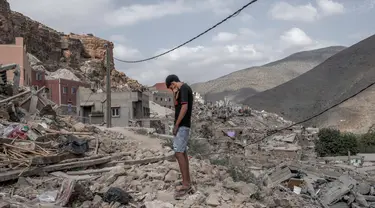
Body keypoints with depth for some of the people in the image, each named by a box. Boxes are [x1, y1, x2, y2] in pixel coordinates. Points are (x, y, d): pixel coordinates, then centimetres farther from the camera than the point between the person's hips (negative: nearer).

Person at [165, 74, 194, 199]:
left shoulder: (184, 88, -14)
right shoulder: (182, 89, 18)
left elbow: (184, 107, -22)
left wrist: (176, 125, -19)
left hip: (182, 125, -11)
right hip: (183, 125, 11)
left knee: (178, 153, -13)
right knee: (182, 152, 12)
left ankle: (186, 184, -13)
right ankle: (187, 183, 16)